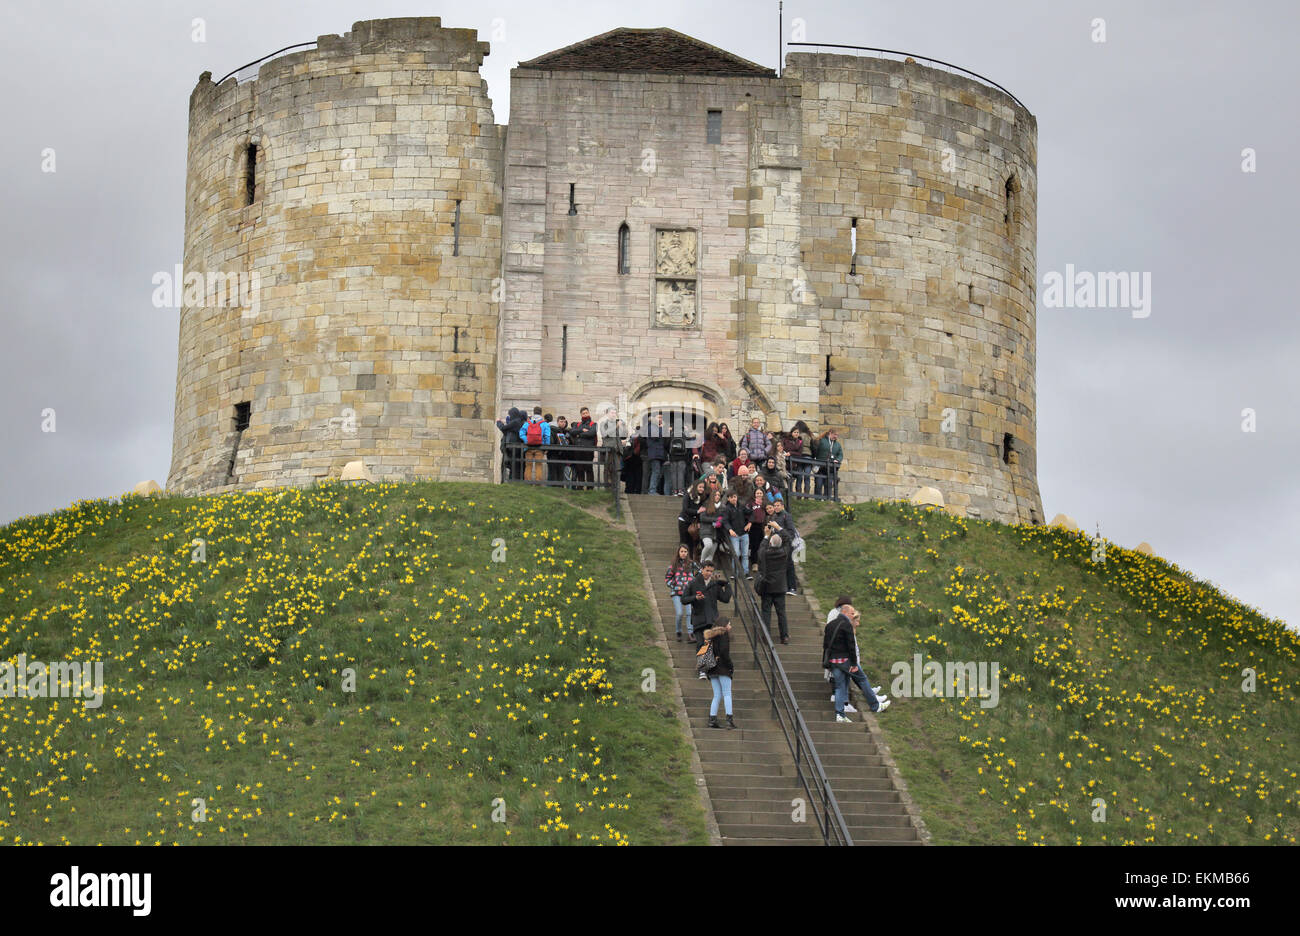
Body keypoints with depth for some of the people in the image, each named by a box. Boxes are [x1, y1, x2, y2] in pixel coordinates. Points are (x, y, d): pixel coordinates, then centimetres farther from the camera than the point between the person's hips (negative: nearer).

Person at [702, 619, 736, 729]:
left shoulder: (712, 636, 18)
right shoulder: (724, 634, -6)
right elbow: (724, 652, -19)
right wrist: (731, 666, -9)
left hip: (712, 670, 7)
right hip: (723, 667, -7)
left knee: (717, 695, 8)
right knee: (727, 694, -7)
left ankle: (712, 719, 0)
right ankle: (729, 720, -15)